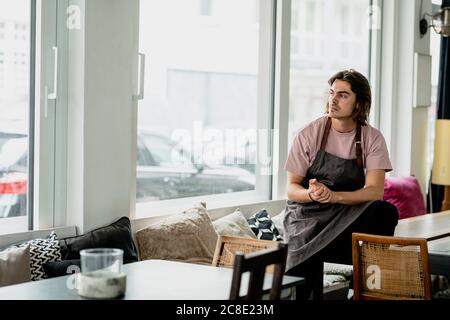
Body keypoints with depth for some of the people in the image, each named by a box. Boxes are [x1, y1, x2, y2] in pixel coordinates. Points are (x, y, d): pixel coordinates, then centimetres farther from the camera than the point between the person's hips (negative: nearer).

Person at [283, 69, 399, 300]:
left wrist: (334, 196, -30)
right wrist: (311, 194, -28)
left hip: (348, 215, 2)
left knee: (385, 211, -29)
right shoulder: (309, 135, -5)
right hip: (307, 214, -1)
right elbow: (291, 188, -4)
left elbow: (375, 191, -14)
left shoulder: (372, 138, -3)